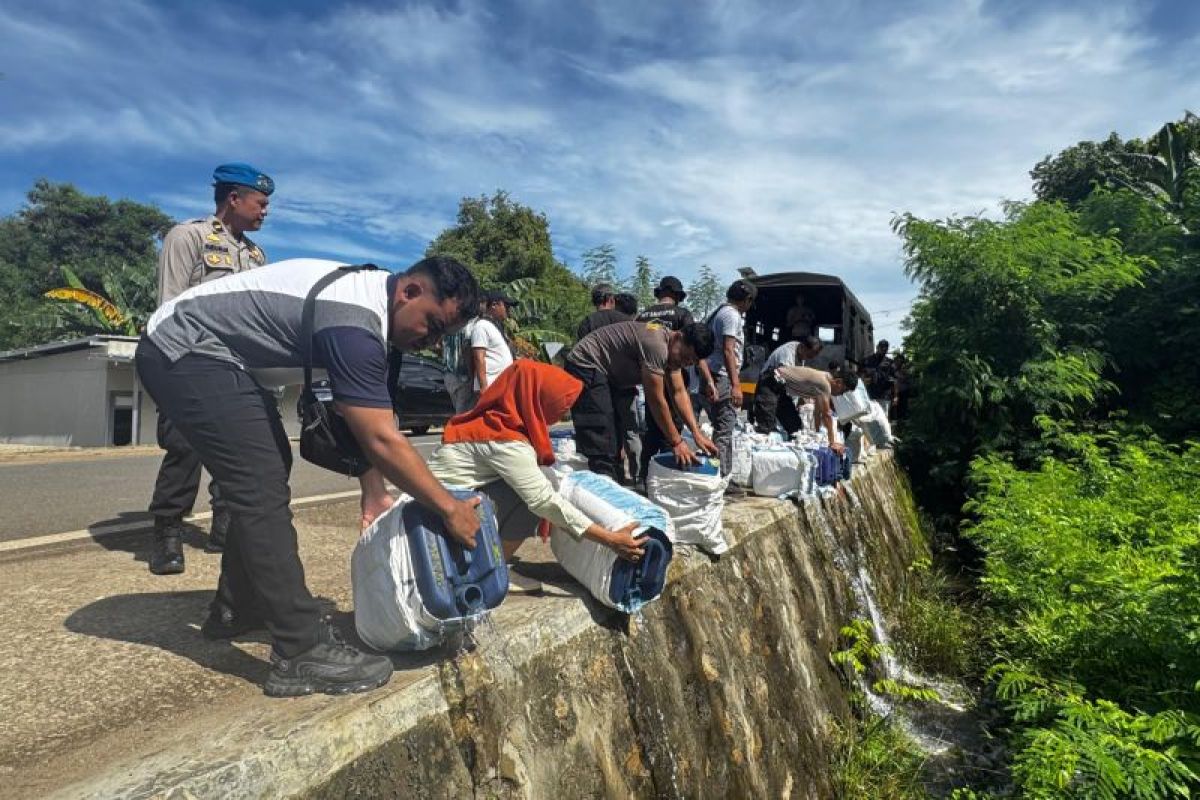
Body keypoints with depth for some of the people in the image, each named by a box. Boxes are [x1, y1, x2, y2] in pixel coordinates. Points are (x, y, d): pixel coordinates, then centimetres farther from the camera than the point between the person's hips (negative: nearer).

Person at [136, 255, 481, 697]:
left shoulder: (375, 301, 2)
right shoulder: (355, 323, -29)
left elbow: (370, 423, 5)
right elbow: (382, 441, -31)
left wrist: (374, 497, 3)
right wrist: (450, 508, -22)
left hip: (204, 355, 11)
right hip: (182, 350, -11)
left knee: (269, 470, 17)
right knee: (262, 488, -16)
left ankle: (235, 609, 30)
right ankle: (301, 654, -13)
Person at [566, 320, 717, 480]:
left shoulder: (671, 348, 4)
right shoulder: (656, 345, -27)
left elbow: (679, 392, 7)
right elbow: (656, 400, -23)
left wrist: (697, 434, -2)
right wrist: (676, 442, -14)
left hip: (606, 374, 11)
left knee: (612, 444, 14)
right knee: (602, 450, -16)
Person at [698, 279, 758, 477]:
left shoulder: (720, 312, 20)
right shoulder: (732, 315, -10)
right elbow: (728, 351, -20)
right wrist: (736, 385, -23)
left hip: (713, 377, 10)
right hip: (723, 378, -10)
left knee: (723, 429, 15)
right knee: (724, 431, -8)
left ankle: (723, 475, 22)